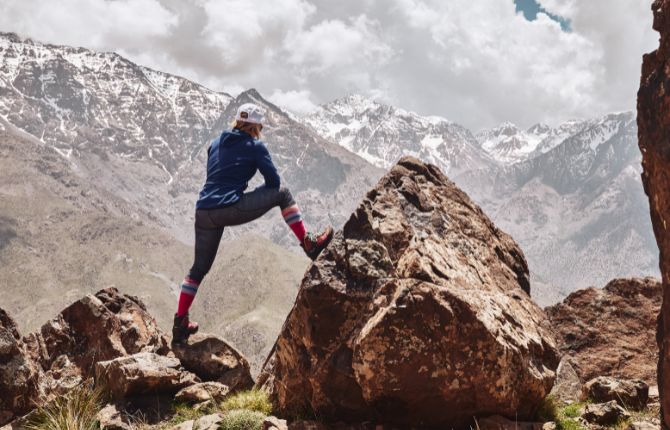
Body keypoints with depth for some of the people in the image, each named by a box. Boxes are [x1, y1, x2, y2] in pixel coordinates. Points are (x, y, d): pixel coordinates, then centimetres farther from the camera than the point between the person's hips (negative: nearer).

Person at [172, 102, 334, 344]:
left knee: (199, 268, 19)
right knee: (282, 194, 13)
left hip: (203, 213, 6)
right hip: (230, 210, -6)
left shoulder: (215, 144, 20)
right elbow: (274, 182, 5)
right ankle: (309, 243, 11)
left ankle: (180, 324, 19)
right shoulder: (255, 147, 3)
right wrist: (257, 195, 24)